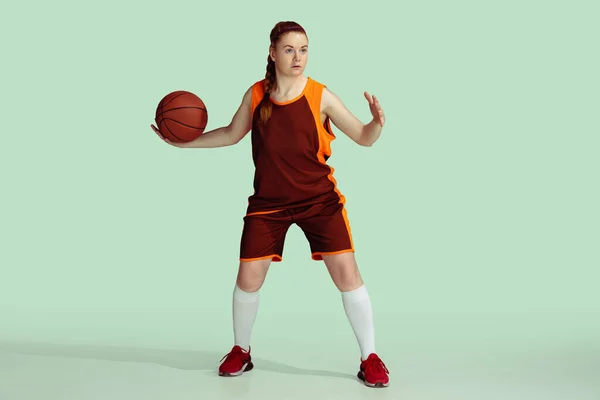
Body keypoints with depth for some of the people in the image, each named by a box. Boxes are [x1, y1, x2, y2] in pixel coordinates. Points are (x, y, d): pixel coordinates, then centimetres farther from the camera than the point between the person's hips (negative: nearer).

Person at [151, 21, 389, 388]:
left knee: (347, 272, -8)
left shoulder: (321, 96, -9)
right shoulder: (256, 95, -1)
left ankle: (370, 358, 9)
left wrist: (378, 123, -28)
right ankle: (241, 351, 27)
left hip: (320, 199, -2)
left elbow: (363, 138, -6)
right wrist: (183, 141, 9)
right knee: (248, 277, 1)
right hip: (268, 202, 2)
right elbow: (231, 134, 14)